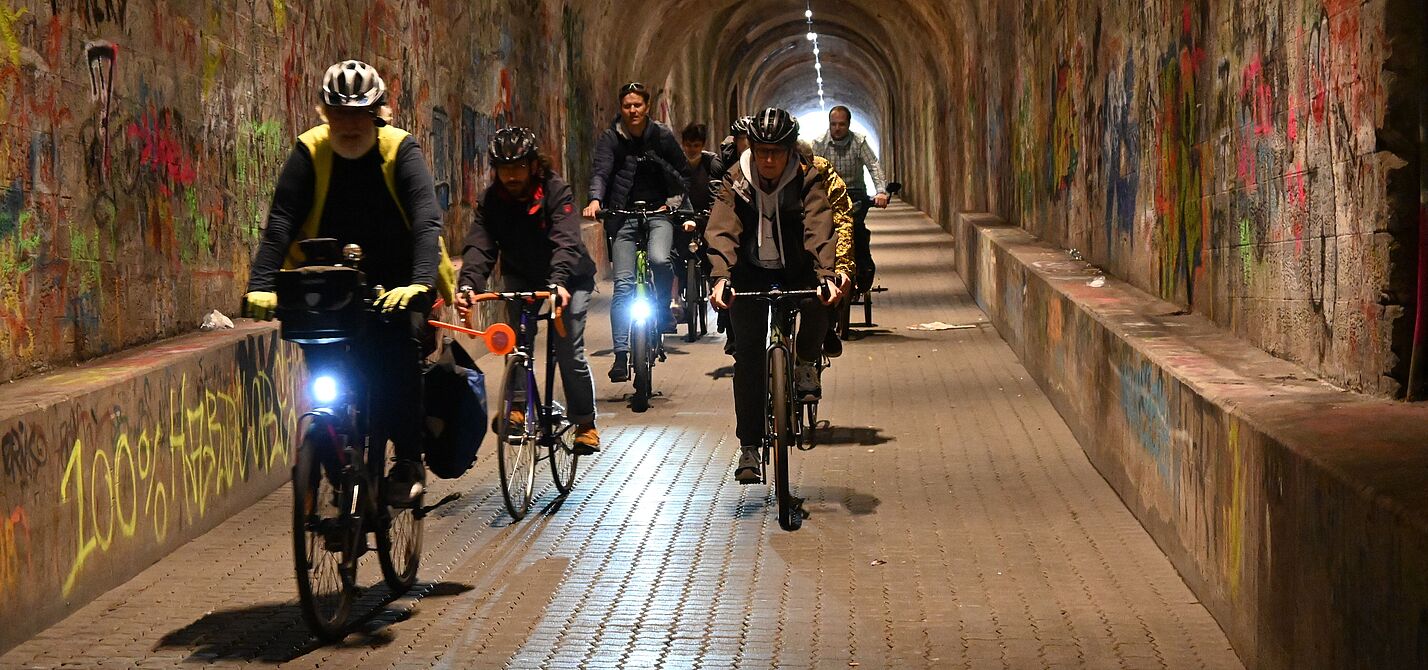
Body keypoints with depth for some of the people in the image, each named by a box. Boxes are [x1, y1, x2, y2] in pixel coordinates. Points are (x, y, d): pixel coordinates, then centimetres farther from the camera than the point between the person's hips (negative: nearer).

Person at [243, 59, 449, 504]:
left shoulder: (400, 150, -15)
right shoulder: (310, 152, -11)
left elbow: (426, 220, -26)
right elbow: (281, 223, -19)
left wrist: (420, 283, -43)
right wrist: (261, 284, -34)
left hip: (397, 280, -2)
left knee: (398, 349, -26)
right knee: (320, 352, -17)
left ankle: (409, 461, -14)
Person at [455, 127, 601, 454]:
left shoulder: (557, 191, -24)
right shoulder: (491, 200, -13)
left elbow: (566, 241, -38)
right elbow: (479, 245, -25)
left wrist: (559, 282, -56)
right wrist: (468, 284, -45)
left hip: (568, 279, -3)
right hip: (522, 277, 3)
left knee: (569, 350, -11)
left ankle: (585, 422, 5)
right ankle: (518, 407, -11)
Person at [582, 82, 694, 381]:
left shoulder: (662, 136, 2)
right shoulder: (610, 138, -1)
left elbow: (684, 172, 12)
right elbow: (601, 171, -16)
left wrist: (674, 201, -3)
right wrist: (595, 200, -34)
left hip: (658, 212, 0)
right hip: (623, 214, 0)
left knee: (659, 259, -31)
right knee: (623, 284, -7)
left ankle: (663, 308, -1)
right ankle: (621, 355, -3)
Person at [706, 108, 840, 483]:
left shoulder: (808, 179, -14)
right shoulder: (736, 180, -12)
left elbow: (819, 229, -27)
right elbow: (722, 231, -22)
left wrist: (826, 276, -43)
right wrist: (720, 278, -38)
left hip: (796, 269, 0)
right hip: (751, 273, 0)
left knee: (820, 303, -32)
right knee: (748, 354, -7)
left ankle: (805, 361, 0)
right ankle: (748, 446, 0)